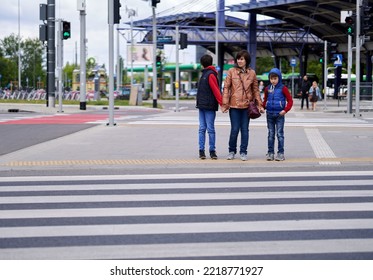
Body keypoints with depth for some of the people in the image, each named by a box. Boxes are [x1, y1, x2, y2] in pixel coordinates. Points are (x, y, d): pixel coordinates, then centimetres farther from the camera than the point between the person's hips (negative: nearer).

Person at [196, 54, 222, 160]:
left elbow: (216, 90, -16)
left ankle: (212, 151, 2)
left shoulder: (211, 75, -10)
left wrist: (222, 103, -22)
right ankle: (201, 150, 6)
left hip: (209, 107, -8)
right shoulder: (205, 74, 16)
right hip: (202, 106, 8)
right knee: (202, 129, 5)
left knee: (210, 129, -3)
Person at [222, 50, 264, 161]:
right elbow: (226, 88, 0)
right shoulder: (231, 71, 1)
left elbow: (255, 90, 10)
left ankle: (243, 152, 15)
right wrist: (225, 104, -6)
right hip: (234, 105, -1)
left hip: (247, 105, 1)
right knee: (234, 129, 0)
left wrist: (260, 104, 6)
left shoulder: (252, 73, 6)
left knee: (245, 130, 5)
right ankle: (232, 151, 16)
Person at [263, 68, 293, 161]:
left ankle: (280, 153, 4)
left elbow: (290, 100, -4)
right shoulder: (267, 89, 8)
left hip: (279, 115, -4)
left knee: (279, 134, -1)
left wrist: (285, 110, -15)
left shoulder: (283, 88, -5)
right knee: (270, 134, 9)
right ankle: (270, 153, 13)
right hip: (269, 114, 4)